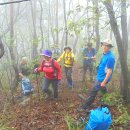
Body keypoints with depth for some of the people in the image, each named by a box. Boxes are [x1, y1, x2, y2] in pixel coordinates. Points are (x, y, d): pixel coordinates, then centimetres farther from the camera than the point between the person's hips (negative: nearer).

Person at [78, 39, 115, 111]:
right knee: (104, 91, 26)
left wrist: (104, 82, -23)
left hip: (102, 79, -9)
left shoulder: (110, 57, -25)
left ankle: (85, 106, 12)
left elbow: (109, 71, -25)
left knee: (93, 92, 0)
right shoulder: (105, 54, 3)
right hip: (100, 77, 9)